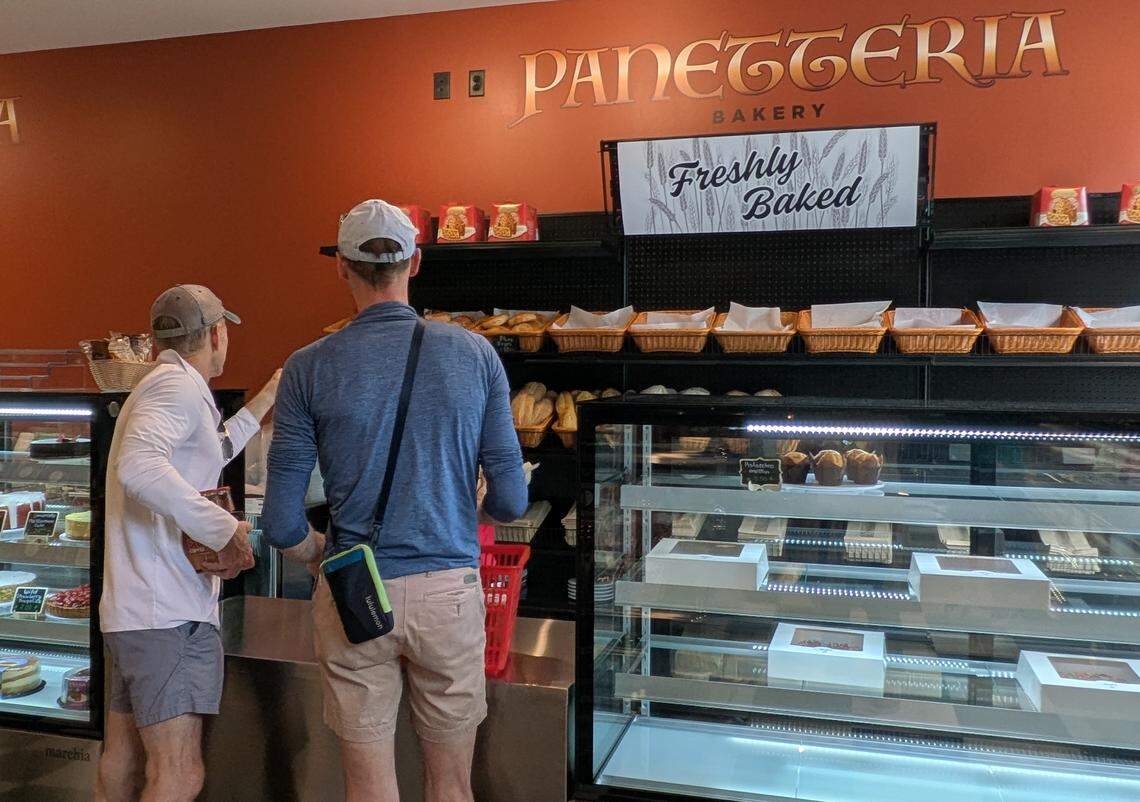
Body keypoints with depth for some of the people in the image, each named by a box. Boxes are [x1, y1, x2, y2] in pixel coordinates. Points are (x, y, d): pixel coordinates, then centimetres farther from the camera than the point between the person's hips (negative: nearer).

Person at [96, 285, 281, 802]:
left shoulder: (161, 386, 23)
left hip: (130, 611, 11)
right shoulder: (179, 385, -10)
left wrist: (264, 400, 46)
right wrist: (225, 530, -26)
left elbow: (206, 456, 41)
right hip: (169, 614, -11)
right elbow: (138, 466, -30)